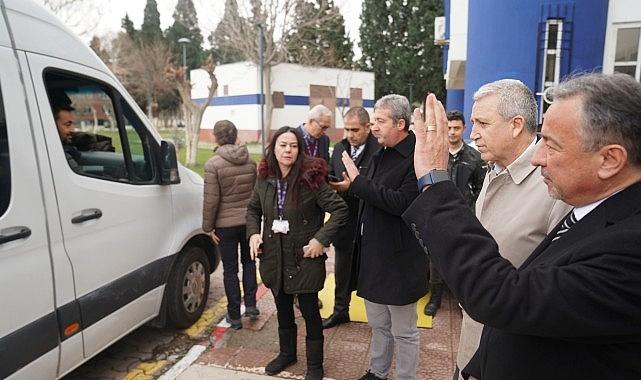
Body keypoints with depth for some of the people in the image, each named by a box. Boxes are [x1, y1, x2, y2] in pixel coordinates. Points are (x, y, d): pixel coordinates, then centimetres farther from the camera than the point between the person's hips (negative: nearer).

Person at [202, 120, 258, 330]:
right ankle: (250, 304, 23)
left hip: (226, 224, -4)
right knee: (248, 261, 23)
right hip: (249, 220, 4)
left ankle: (234, 316, 17)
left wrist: (208, 226, -4)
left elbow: (211, 200, -15)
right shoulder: (250, 161, 0)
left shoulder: (213, 164, -15)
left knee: (230, 269, 8)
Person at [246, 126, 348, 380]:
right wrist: (253, 233, -1)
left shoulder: (310, 178, -17)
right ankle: (286, 353, 44)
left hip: (304, 257, -5)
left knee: (310, 312, 9)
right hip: (274, 256, 5)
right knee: (283, 310, 22)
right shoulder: (265, 179, -1)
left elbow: (340, 209, -17)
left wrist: (321, 239, -21)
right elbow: (253, 209, 14)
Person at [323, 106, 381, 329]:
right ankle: (340, 310, 37)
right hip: (344, 220, 6)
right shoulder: (340, 148, 6)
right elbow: (330, 174, 16)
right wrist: (330, 184, -5)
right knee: (342, 269, 19)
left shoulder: (380, 150, -17)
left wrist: (354, 186, -27)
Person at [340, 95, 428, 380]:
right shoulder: (381, 154, 9)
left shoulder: (417, 157, -18)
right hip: (372, 255, 8)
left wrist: (358, 181, -22)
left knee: (403, 331, 11)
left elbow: (401, 202, -27)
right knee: (379, 325, 24)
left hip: (398, 259, -8)